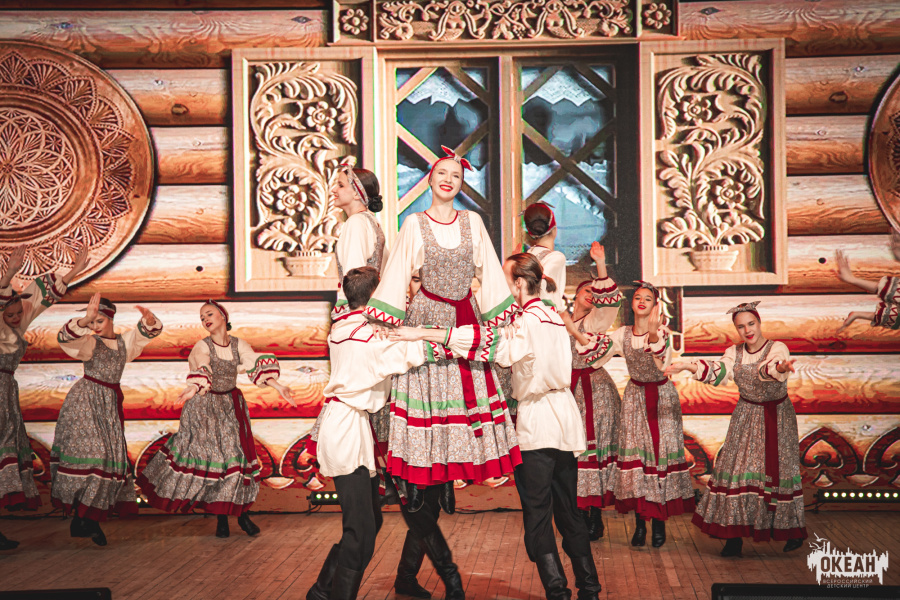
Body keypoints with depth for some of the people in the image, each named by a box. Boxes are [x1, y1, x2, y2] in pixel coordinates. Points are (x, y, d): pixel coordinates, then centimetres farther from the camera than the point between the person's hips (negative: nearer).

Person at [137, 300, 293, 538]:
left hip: (231, 406, 3)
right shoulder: (202, 346, -11)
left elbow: (259, 366, -14)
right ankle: (221, 518, 9)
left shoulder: (238, 345, 0)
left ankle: (242, 513, 11)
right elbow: (202, 370, -32)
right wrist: (193, 388, -53)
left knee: (238, 454, 0)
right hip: (205, 405, -3)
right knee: (209, 454, -3)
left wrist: (278, 387, -29)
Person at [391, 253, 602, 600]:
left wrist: (422, 333, -23)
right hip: (566, 419, 8)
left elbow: (488, 342, -24)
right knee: (568, 511, 14)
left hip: (537, 421, -8)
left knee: (537, 516, -1)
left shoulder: (528, 321, -13)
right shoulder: (553, 317, 13)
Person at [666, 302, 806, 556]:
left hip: (777, 416, -3)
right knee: (738, 467, -3)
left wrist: (779, 367, -62)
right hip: (746, 417, 3)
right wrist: (687, 366, -35)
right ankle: (735, 536, 2)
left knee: (779, 468, 0)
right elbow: (718, 371, -18)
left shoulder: (777, 348, -13)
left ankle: (793, 530, 22)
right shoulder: (735, 352, 0)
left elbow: (770, 367, -37)